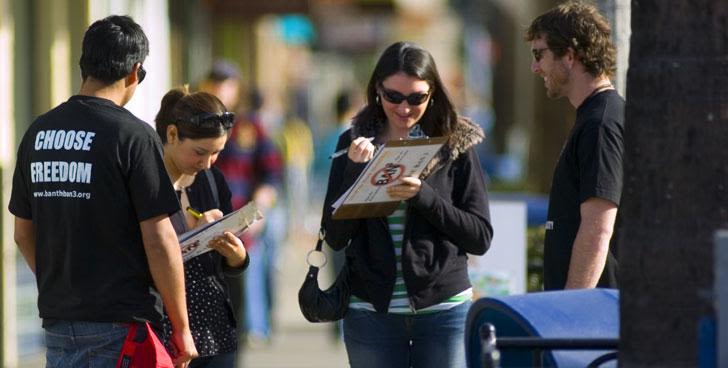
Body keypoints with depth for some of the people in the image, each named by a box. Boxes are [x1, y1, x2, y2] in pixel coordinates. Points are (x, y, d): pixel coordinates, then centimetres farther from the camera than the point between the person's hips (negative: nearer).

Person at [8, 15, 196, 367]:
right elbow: (158, 239, -13)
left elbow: (23, 232, 15)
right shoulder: (133, 135, -12)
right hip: (120, 325, -6)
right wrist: (181, 329, -6)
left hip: (58, 322, 6)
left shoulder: (38, 132, 7)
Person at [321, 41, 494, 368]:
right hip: (371, 313, 1)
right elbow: (335, 237, 1)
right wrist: (355, 171, -12)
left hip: (443, 310, -1)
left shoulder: (456, 145, 0)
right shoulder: (354, 144, 4)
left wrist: (423, 196, -16)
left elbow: (481, 237, -3)